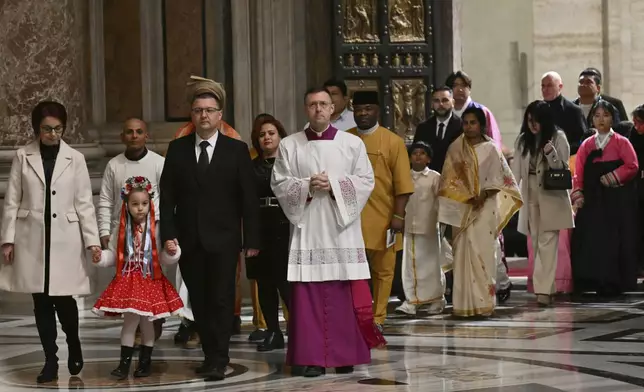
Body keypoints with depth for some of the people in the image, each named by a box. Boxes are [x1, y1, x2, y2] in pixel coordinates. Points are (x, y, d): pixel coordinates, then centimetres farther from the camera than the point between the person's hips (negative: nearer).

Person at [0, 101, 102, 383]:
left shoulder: (75, 158, 0)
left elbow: (84, 203, 1)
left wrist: (92, 240, -4)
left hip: (65, 239, -1)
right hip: (32, 239, 1)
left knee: (63, 298, -3)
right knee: (41, 302, 3)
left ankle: (74, 347, 25)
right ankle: (50, 361, 12)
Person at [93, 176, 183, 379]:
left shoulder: (156, 230, -6)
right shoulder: (122, 230, 1)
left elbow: (164, 258, -5)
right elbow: (113, 254, 7)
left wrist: (172, 252, -25)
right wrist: (101, 257, -12)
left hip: (150, 280, -1)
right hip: (127, 280, 1)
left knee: (147, 322, 5)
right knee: (130, 319, -4)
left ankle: (145, 362, 18)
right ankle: (124, 363, 3)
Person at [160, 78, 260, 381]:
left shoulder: (236, 150, 2)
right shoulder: (177, 149, 7)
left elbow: (249, 199, 0)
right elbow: (167, 196, 6)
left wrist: (252, 240, -4)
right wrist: (168, 234, -4)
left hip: (223, 240, -2)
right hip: (189, 240, 3)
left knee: (221, 300, -5)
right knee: (199, 302, 6)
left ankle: (218, 361, -2)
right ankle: (211, 356, 15)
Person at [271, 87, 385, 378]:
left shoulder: (353, 143, 6)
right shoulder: (289, 145, 7)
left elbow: (366, 180, 2)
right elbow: (278, 184, 4)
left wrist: (334, 185, -12)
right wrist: (307, 186, -13)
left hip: (341, 229, 0)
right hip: (307, 229, 0)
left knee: (344, 295, 0)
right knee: (308, 294, -3)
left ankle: (345, 354, 9)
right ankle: (312, 357, 1)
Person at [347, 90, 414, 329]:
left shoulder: (393, 141, 0)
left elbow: (402, 183, -2)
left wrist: (399, 215, -9)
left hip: (382, 219, -1)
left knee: (383, 270, 6)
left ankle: (378, 318, 15)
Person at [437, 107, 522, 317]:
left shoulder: (490, 149, 2)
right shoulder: (455, 149, 6)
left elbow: (501, 179, 2)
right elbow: (449, 180, 5)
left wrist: (483, 195, -11)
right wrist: (468, 197, -6)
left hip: (485, 208, -2)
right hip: (462, 208, 2)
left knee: (482, 251, -7)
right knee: (463, 251, -3)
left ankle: (483, 302, -4)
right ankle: (465, 302, -2)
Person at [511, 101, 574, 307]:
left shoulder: (558, 138, -3)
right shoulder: (523, 140, 8)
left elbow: (562, 169, -6)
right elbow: (516, 170, 7)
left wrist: (551, 155, -24)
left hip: (552, 197, -4)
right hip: (530, 197, 4)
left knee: (547, 243, -10)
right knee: (536, 244, 5)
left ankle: (544, 289, -15)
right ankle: (546, 286, 11)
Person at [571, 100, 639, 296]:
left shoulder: (621, 142, 3)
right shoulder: (586, 145, 12)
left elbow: (632, 167, -8)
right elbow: (579, 173, 7)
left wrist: (612, 177, -15)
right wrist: (577, 194, -5)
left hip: (617, 201, -3)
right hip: (592, 201, 3)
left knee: (615, 242, -4)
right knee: (590, 241, -3)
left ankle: (614, 283, 1)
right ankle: (595, 282, 3)